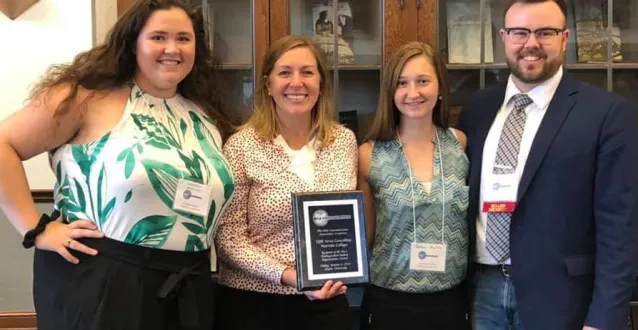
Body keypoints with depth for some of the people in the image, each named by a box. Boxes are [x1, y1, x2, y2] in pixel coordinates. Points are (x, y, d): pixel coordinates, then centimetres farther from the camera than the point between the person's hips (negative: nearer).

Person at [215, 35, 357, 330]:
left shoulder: (344, 140, 1)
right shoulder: (241, 146, -10)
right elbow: (229, 238, -11)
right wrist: (286, 275, -20)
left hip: (326, 300, 3)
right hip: (253, 303, -3)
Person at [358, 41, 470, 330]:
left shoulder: (461, 144, -2)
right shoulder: (369, 155, -7)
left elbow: (472, 220, 8)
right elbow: (364, 235, 2)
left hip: (452, 299, 2)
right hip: (389, 301, -1)